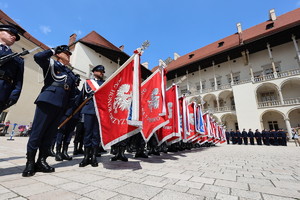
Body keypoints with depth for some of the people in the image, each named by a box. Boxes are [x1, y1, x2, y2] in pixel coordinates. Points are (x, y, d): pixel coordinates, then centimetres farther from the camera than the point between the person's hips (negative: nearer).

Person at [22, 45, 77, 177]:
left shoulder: (70, 73, 23)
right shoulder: (51, 64, 11)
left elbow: (72, 94, 20)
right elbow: (38, 57, -11)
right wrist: (52, 50, 4)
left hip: (61, 106, 5)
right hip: (48, 100, -5)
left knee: (50, 133, 6)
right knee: (37, 131, -4)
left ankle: (41, 161, 13)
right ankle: (30, 162, 4)